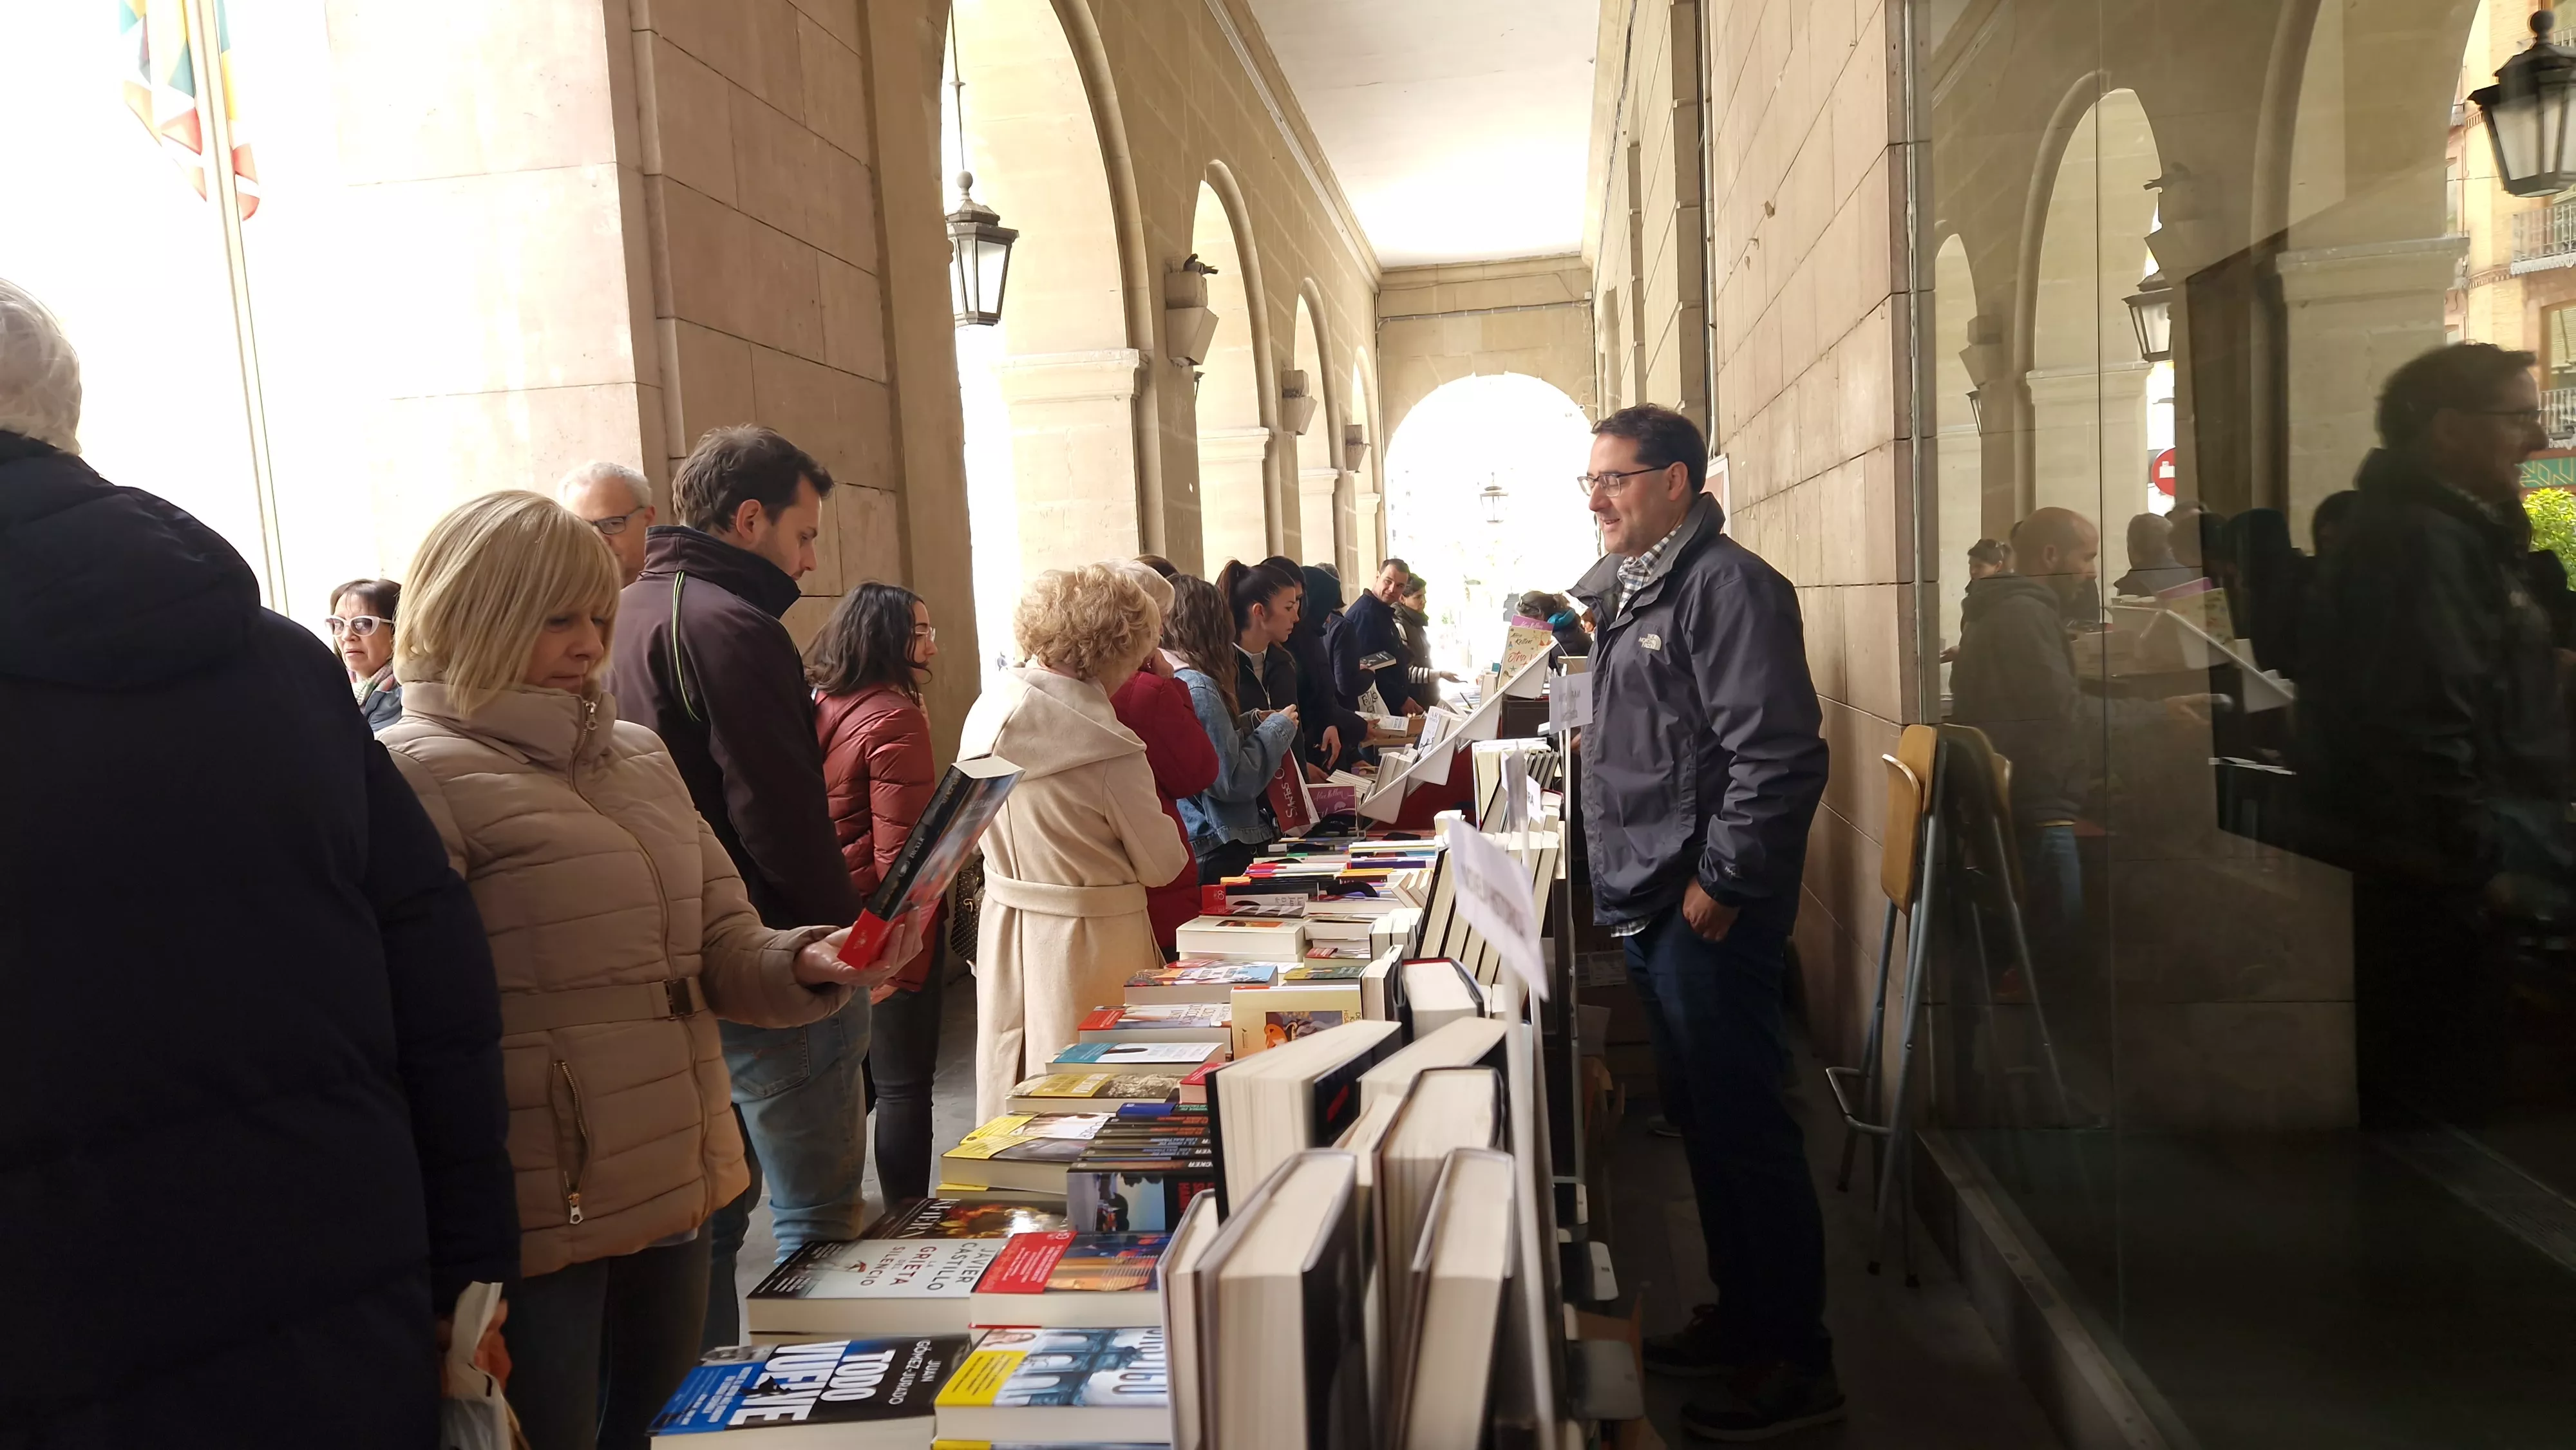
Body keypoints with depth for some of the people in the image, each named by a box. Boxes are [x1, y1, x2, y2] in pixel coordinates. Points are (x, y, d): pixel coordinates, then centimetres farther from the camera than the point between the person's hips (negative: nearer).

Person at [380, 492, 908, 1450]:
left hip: (674, 1191, 7)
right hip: (538, 1222, -7)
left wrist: (809, 963, -13)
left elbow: (721, 950, 10)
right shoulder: (419, 777, -10)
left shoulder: (640, 759, 12)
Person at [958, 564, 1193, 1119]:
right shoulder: (1109, 749, -24)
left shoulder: (986, 712, -5)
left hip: (1004, 926, 6)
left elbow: (982, 832, 7)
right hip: (1087, 944, -6)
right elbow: (1162, 865, -12)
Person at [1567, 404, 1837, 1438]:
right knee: (1697, 1117, 18)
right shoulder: (1628, 591, 15)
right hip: (1651, 906, 10)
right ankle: (1741, 1315, 33)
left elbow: (1777, 755, -21)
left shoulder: (1726, 585, -14)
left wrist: (1720, 883, -19)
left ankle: (1795, 1363, 14)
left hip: (1708, 911, -10)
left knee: (1741, 1128, -1)